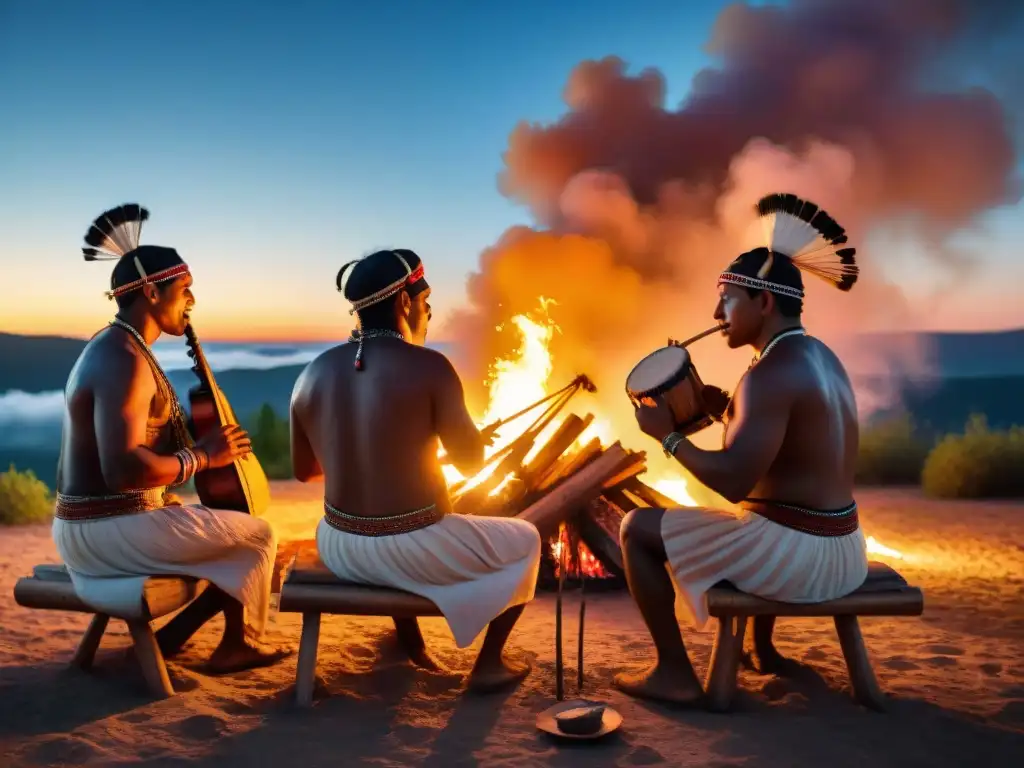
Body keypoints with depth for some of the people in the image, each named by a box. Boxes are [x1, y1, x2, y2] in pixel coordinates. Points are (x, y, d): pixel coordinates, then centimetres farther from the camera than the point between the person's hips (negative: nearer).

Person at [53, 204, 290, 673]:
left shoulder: (107, 348, 13)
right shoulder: (125, 360, -21)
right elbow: (124, 469, -32)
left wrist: (200, 443, 14)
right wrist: (203, 456, -18)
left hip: (88, 526, 10)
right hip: (111, 530, -10)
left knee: (226, 529, 24)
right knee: (258, 534, -3)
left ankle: (169, 636, 18)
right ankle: (237, 644, 16)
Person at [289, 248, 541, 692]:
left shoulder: (314, 373, 0)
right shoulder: (427, 366, -16)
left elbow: (304, 471, 11)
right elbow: (471, 462, -8)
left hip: (338, 549, 6)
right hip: (415, 549, -5)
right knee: (525, 541, 19)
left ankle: (411, 646, 45)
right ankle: (488, 665, 23)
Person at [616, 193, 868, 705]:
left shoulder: (771, 371, -20)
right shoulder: (822, 358, 11)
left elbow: (734, 482, -26)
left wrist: (669, 435, -13)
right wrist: (729, 412, 11)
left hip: (796, 554, -10)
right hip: (843, 552, 10)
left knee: (638, 528, 1)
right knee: (760, 518, 42)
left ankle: (675, 673, 7)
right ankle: (763, 650, 46)